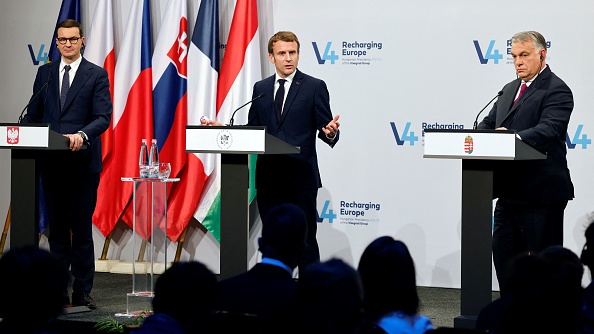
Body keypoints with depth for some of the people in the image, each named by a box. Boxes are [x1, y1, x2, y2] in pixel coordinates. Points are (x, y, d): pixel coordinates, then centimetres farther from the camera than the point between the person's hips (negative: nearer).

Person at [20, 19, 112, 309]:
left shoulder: (97, 75, 1)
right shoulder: (44, 73, 13)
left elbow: (103, 117, -9)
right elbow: (34, 114, 14)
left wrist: (81, 135, -27)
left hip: (83, 162, -4)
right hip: (51, 162, 4)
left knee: (82, 228, -1)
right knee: (57, 228, 8)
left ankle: (82, 292, 4)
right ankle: (58, 290, 12)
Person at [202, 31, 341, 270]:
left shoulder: (314, 87, 0)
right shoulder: (261, 89, 13)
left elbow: (324, 129, -3)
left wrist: (330, 133, -26)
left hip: (301, 178, -4)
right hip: (268, 178, 4)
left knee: (305, 242, -3)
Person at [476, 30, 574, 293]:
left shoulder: (556, 91, -10)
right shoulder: (510, 90, 18)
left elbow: (549, 129, -25)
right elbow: (489, 124, 14)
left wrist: (515, 137, -40)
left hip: (541, 193, -9)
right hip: (509, 192, 9)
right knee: (503, 253, 12)